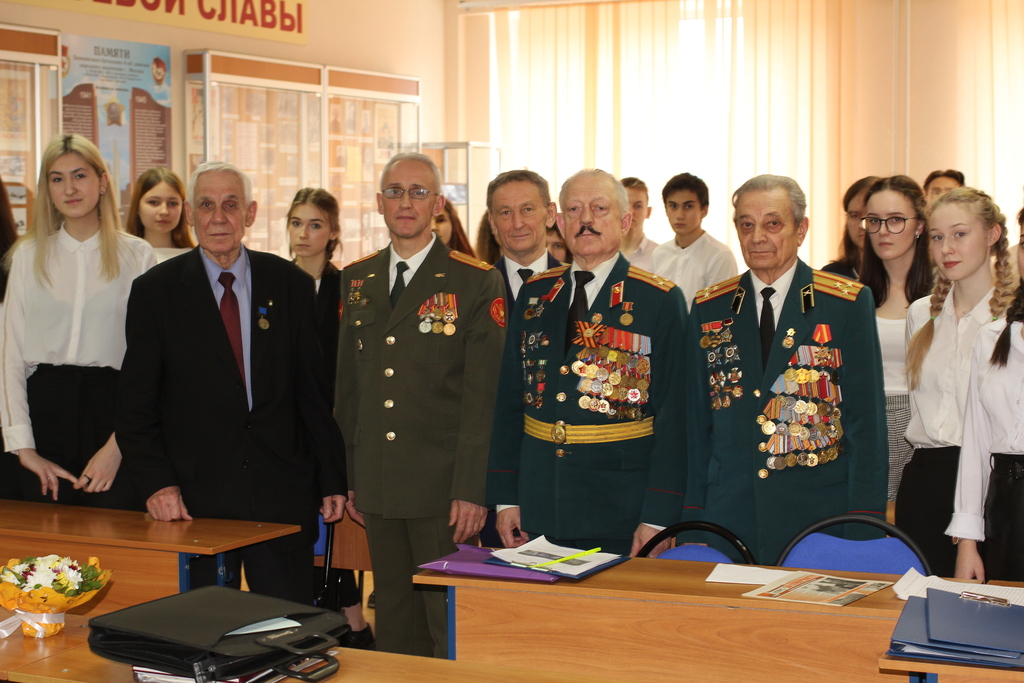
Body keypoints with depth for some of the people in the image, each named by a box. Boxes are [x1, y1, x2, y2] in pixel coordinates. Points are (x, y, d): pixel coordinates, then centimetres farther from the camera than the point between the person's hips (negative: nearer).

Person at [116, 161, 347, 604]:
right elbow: (135, 407, 2)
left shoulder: (291, 285, 6)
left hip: (284, 496, 1)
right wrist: (156, 483, -10)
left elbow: (316, 391, 8)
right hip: (197, 497, -1)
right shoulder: (155, 292, 2)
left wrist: (333, 481, 7)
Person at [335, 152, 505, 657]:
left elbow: (483, 396, -9)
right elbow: (348, 384, 14)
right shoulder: (357, 280, 11)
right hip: (378, 485, 5)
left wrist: (471, 488, -14)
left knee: (451, 624, 1)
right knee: (394, 620, 14)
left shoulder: (477, 283, -5)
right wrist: (348, 476, 11)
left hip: (441, 486, -5)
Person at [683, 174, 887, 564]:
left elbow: (866, 419, -2)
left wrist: (863, 529, -8)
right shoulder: (709, 309, 9)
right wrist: (692, 519, 5)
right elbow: (698, 419, 11)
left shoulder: (849, 304, 0)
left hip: (822, 517, -2)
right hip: (729, 514, 2)